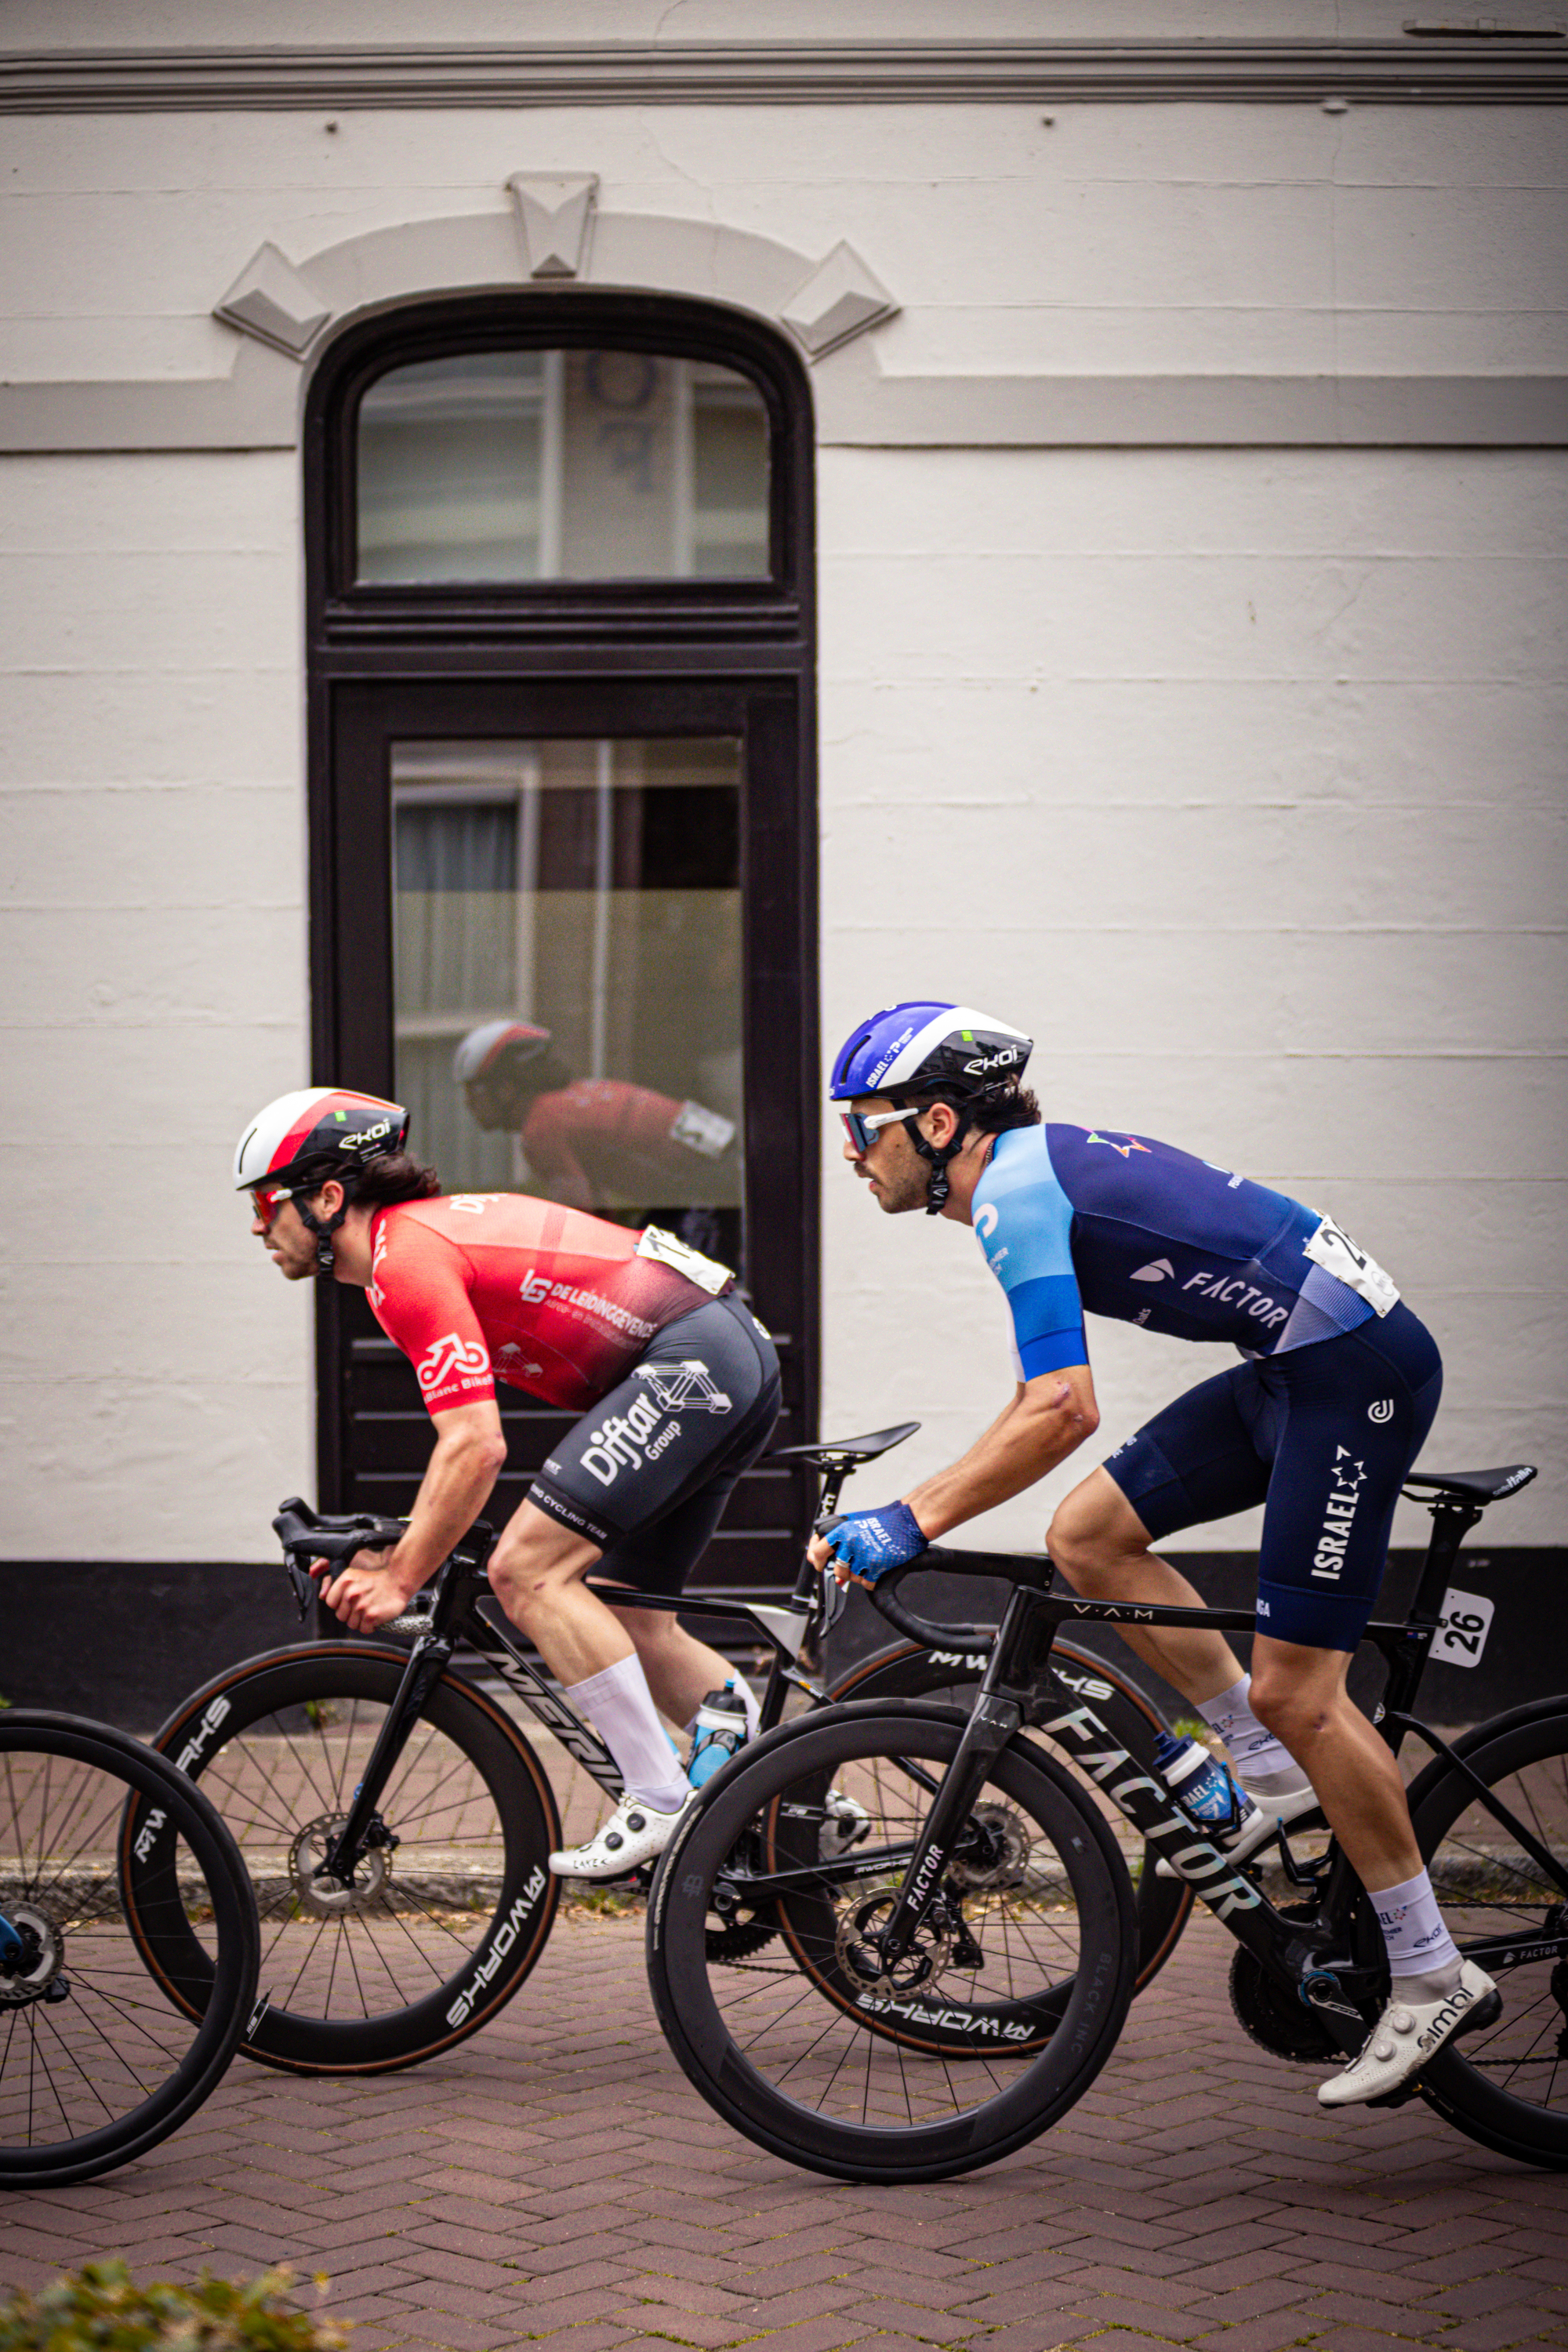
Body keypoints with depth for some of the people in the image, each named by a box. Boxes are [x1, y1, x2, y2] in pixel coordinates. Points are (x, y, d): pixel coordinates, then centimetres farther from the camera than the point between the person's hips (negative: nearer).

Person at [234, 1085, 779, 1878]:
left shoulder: (407, 1259, -13)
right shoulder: (423, 1233, 18)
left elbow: (476, 1449, -20)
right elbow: (466, 1439, 23)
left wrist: (401, 1582, -11)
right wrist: (394, 1553, 16)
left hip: (690, 1361, -11)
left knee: (526, 1571, -14)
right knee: (631, 1625, 15)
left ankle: (663, 1802, -12)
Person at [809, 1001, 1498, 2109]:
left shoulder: (1016, 1193, -16)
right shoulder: (1038, 1167, 14)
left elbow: (1065, 1410, -26)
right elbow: (1047, 1396, 24)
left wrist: (911, 1521, -23)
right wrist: (925, 1497, 21)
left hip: (1357, 1371, -10)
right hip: (1294, 1366, 10)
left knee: (1295, 1689, -7)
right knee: (1089, 1535, 8)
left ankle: (1433, 1980, 3)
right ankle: (1273, 1772, 16)